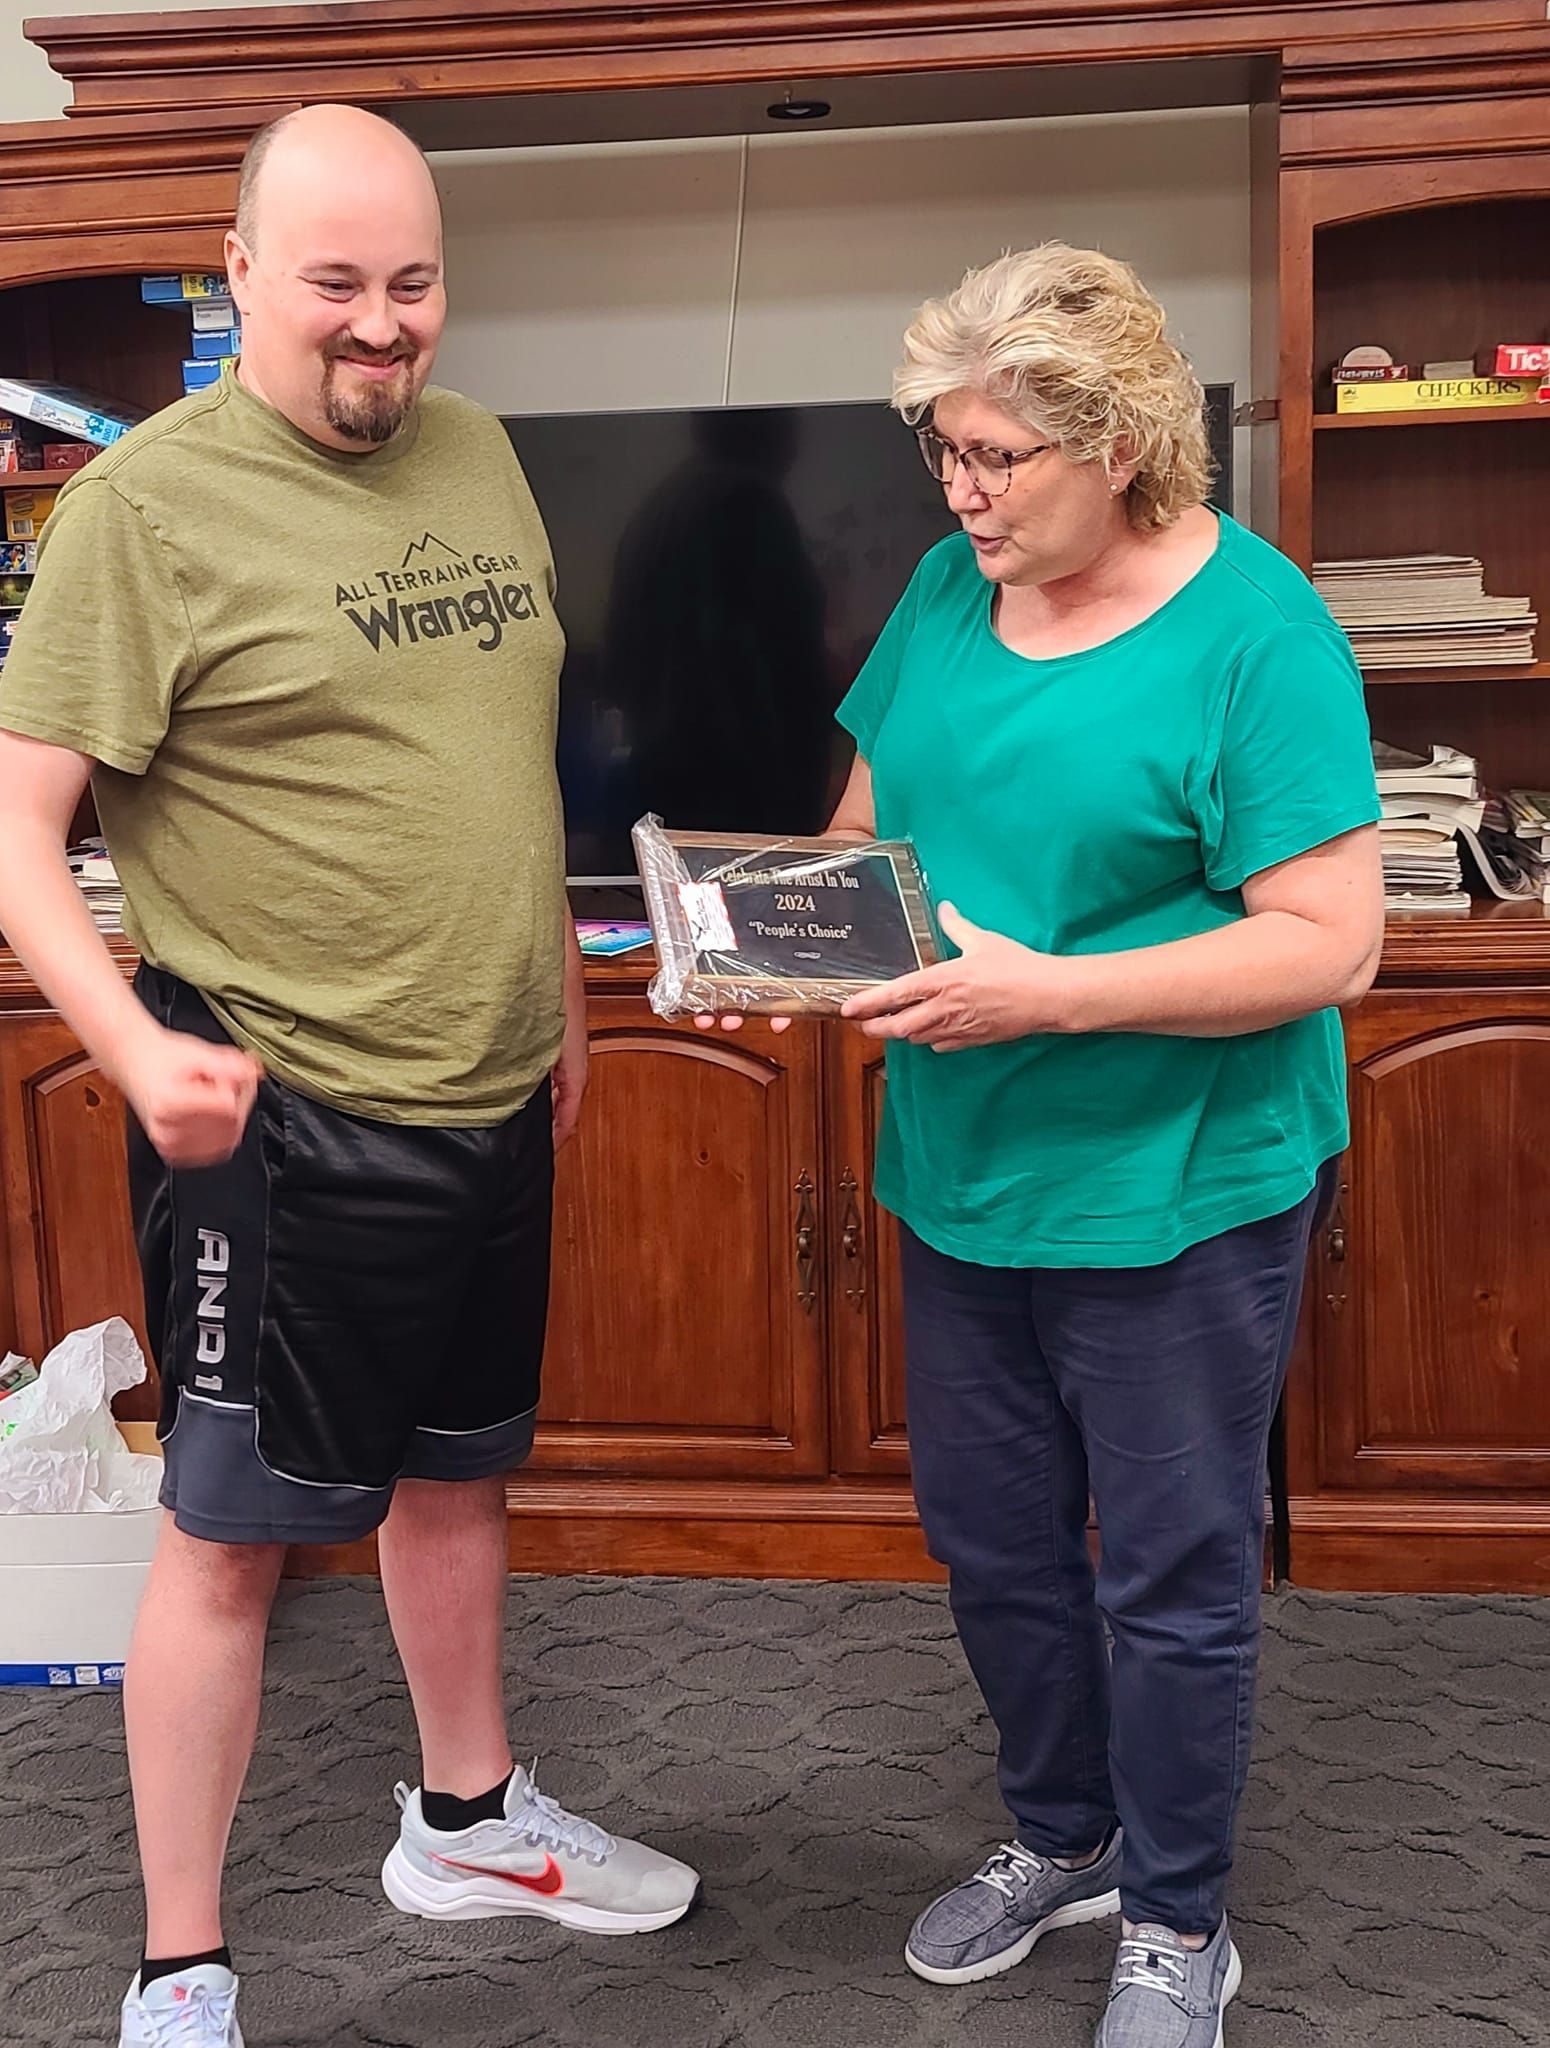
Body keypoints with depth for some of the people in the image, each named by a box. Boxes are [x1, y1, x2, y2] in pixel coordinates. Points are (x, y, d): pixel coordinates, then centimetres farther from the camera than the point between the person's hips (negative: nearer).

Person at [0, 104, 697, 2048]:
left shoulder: (473, 449, 8)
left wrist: (557, 993, 19)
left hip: (487, 1098, 7)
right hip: (272, 1120, -7)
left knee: (457, 1465, 22)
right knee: (229, 1531, 4)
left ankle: (467, 1817, 44)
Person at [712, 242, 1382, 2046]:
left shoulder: (1255, 632, -16)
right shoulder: (952, 587, 3)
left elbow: (1330, 944, -20)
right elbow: (870, 819, 13)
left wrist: (1046, 993, -28)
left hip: (1176, 1189, -6)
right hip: (964, 1172, 7)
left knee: (1170, 1576, 10)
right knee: (989, 1542, 19)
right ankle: (1063, 1837, 45)